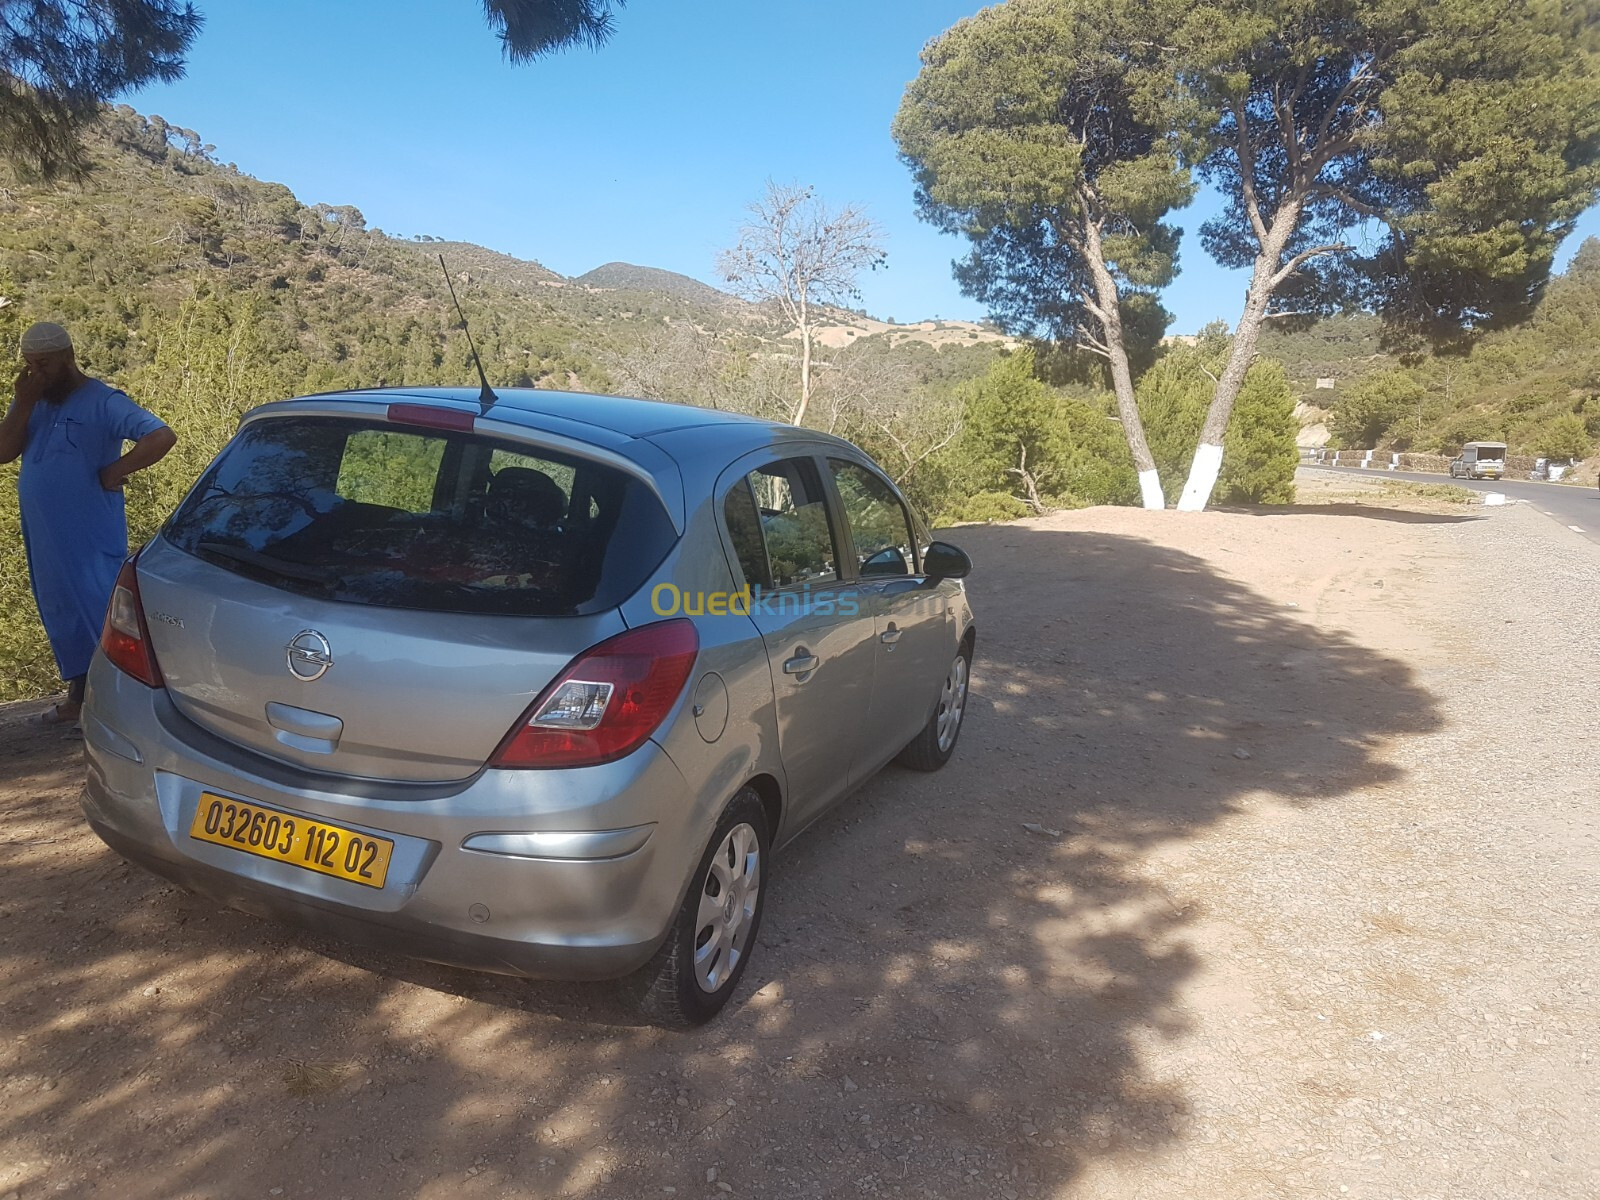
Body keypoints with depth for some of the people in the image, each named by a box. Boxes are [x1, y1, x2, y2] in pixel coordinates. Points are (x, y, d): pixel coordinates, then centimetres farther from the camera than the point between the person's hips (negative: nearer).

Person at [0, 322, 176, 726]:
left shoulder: (102, 402, -13)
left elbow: (162, 437, -24)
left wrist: (115, 470, -19)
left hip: (92, 540, -7)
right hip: (45, 539, 8)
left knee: (101, 615, -4)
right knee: (63, 617, 17)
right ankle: (78, 698, 31)